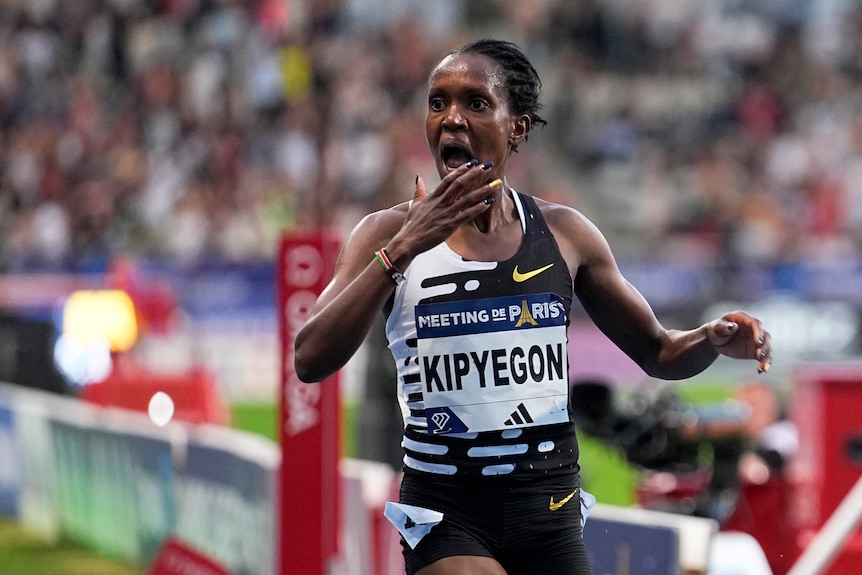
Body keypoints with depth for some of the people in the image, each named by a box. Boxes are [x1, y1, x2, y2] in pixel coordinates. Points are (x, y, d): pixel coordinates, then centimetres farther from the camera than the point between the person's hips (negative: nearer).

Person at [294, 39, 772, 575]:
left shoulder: (564, 233, 4)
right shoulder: (390, 234, -3)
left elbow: (657, 352, 15)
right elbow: (311, 360, -16)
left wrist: (713, 339, -8)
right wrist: (402, 250, -24)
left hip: (549, 505, 3)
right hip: (445, 511, -3)